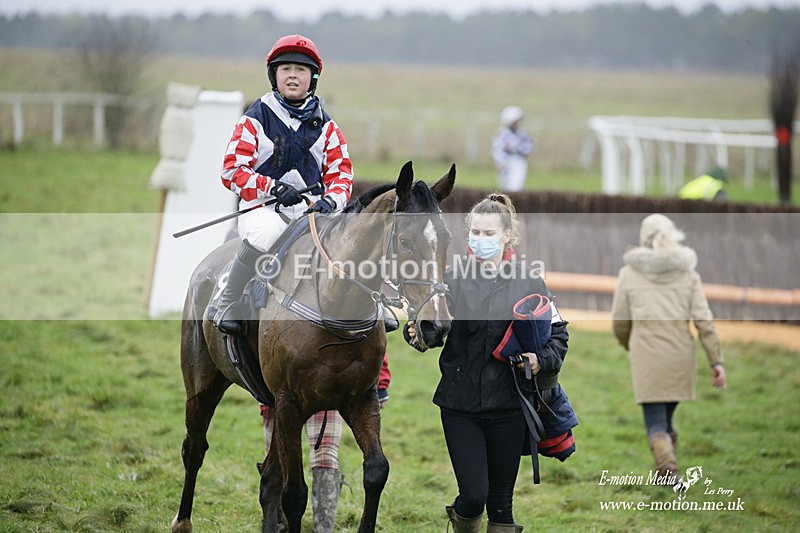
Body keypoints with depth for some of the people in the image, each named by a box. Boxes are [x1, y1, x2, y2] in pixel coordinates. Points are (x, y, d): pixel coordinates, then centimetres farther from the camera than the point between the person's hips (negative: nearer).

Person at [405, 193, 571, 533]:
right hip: (460, 403, 0)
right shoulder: (453, 280, 1)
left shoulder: (528, 283, 2)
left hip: (508, 406, 0)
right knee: (473, 495, -6)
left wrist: (542, 361, -11)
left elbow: (558, 334, 8)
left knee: (501, 501, 5)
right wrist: (416, 334, -24)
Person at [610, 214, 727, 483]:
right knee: (666, 416, 20)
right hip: (680, 352, 2)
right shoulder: (687, 272, 3)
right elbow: (704, 319, -3)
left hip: (646, 353, -2)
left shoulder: (629, 273, -1)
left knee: (655, 421, -1)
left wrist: (628, 346, 26)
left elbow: (619, 322, 5)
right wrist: (716, 361, -2)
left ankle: (668, 467, -23)